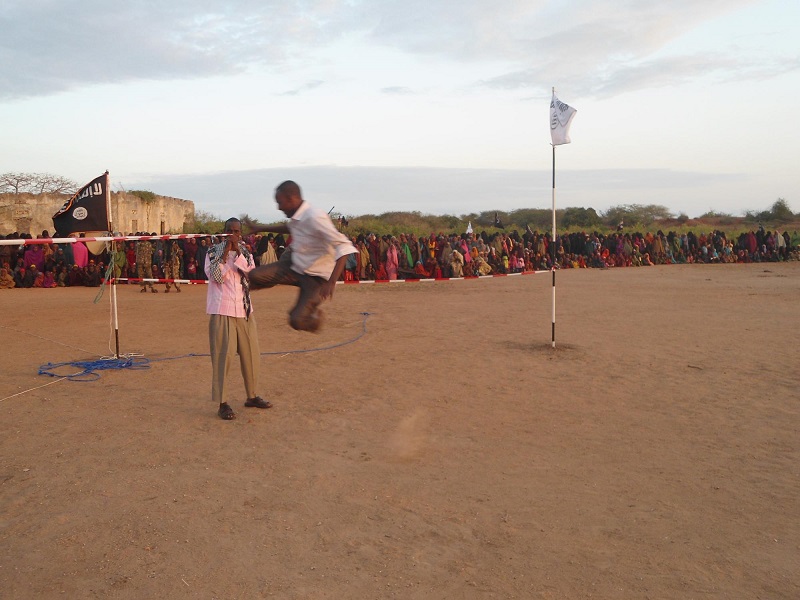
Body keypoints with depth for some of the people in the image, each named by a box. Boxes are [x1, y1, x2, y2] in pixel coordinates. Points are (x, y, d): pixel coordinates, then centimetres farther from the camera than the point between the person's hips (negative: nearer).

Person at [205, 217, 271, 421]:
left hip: (244, 310, 5)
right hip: (222, 310, -5)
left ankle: (252, 396, 27)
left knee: (251, 353, 11)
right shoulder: (214, 251, -1)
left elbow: (251, 272, -6)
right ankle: (222, 403, 2)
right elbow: (215, 276, -14)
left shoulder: (245, 252, 11)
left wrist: (238, 251, -13)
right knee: (222, 355, -6)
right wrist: (225, 253, -16)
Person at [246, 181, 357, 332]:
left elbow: (344, 247, -34)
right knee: (255, 276, -11)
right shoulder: (297, 216, -1)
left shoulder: (315, 217, -27)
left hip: (316, 276, -7)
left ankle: (314, 315, 17)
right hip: (294, 266, 7)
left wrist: (331, 282, -42)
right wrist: (262, 228, 17)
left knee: (297, 321, -16)